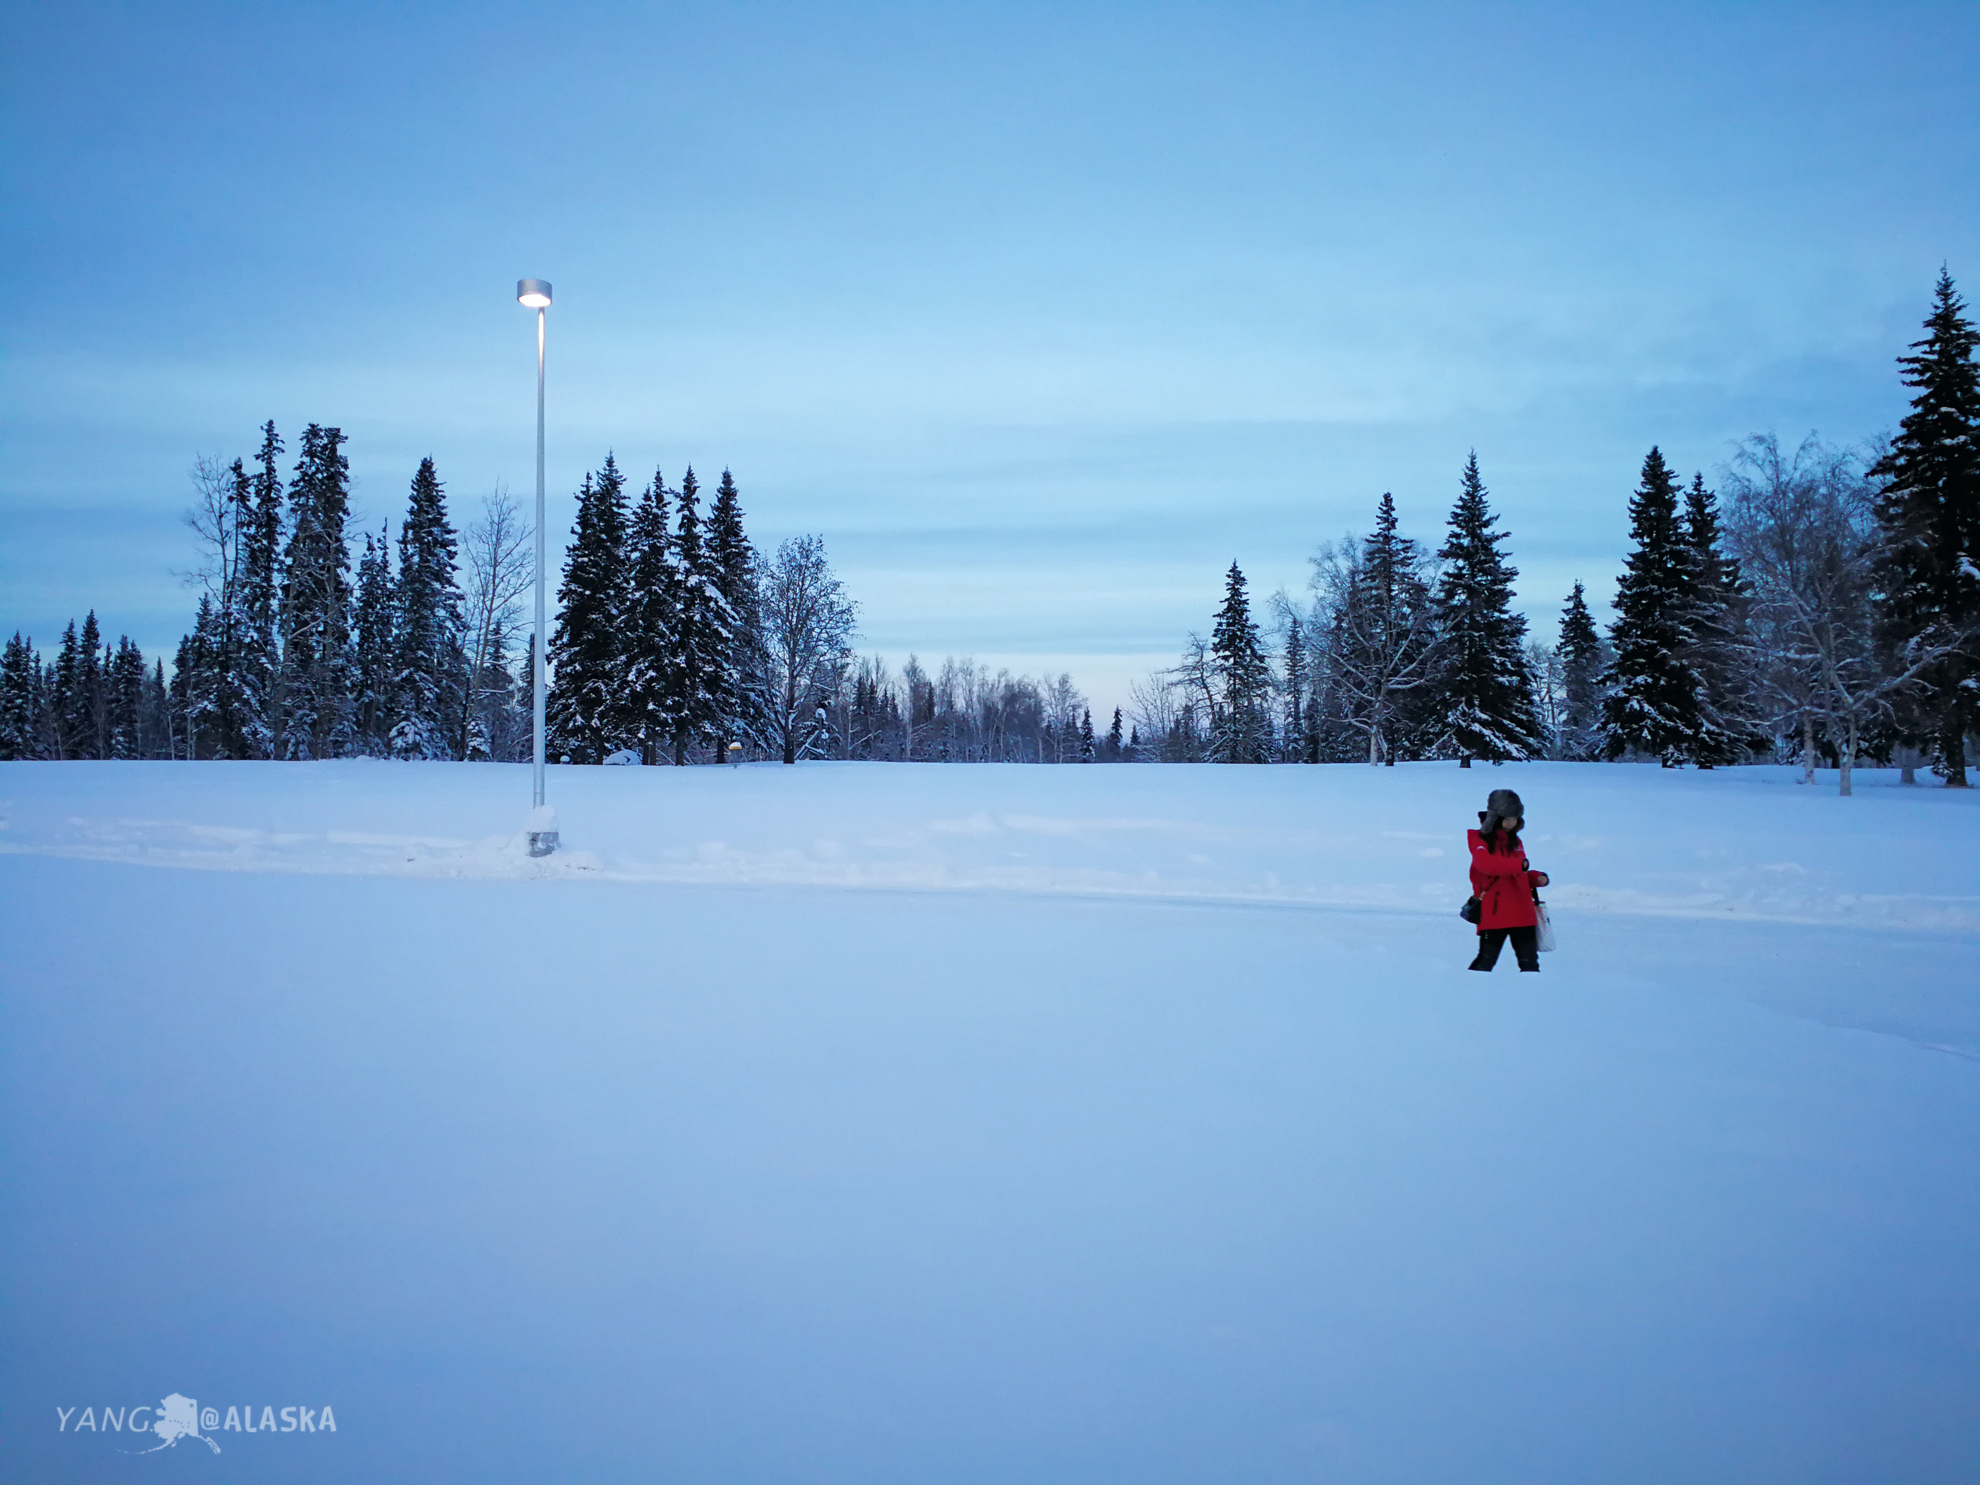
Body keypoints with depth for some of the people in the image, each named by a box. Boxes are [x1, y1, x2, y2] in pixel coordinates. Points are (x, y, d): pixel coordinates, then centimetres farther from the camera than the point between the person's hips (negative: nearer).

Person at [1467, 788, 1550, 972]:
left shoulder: (1515, 841, 18)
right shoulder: (1480, 839, -2)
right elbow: (1484, 863, -24)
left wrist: (1536, 878, 8)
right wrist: (1519, 865, -21)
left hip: (1522, 913, 6)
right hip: (1494, 913, -6)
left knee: (1529, 962, 7)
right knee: (1486, 961, -6)